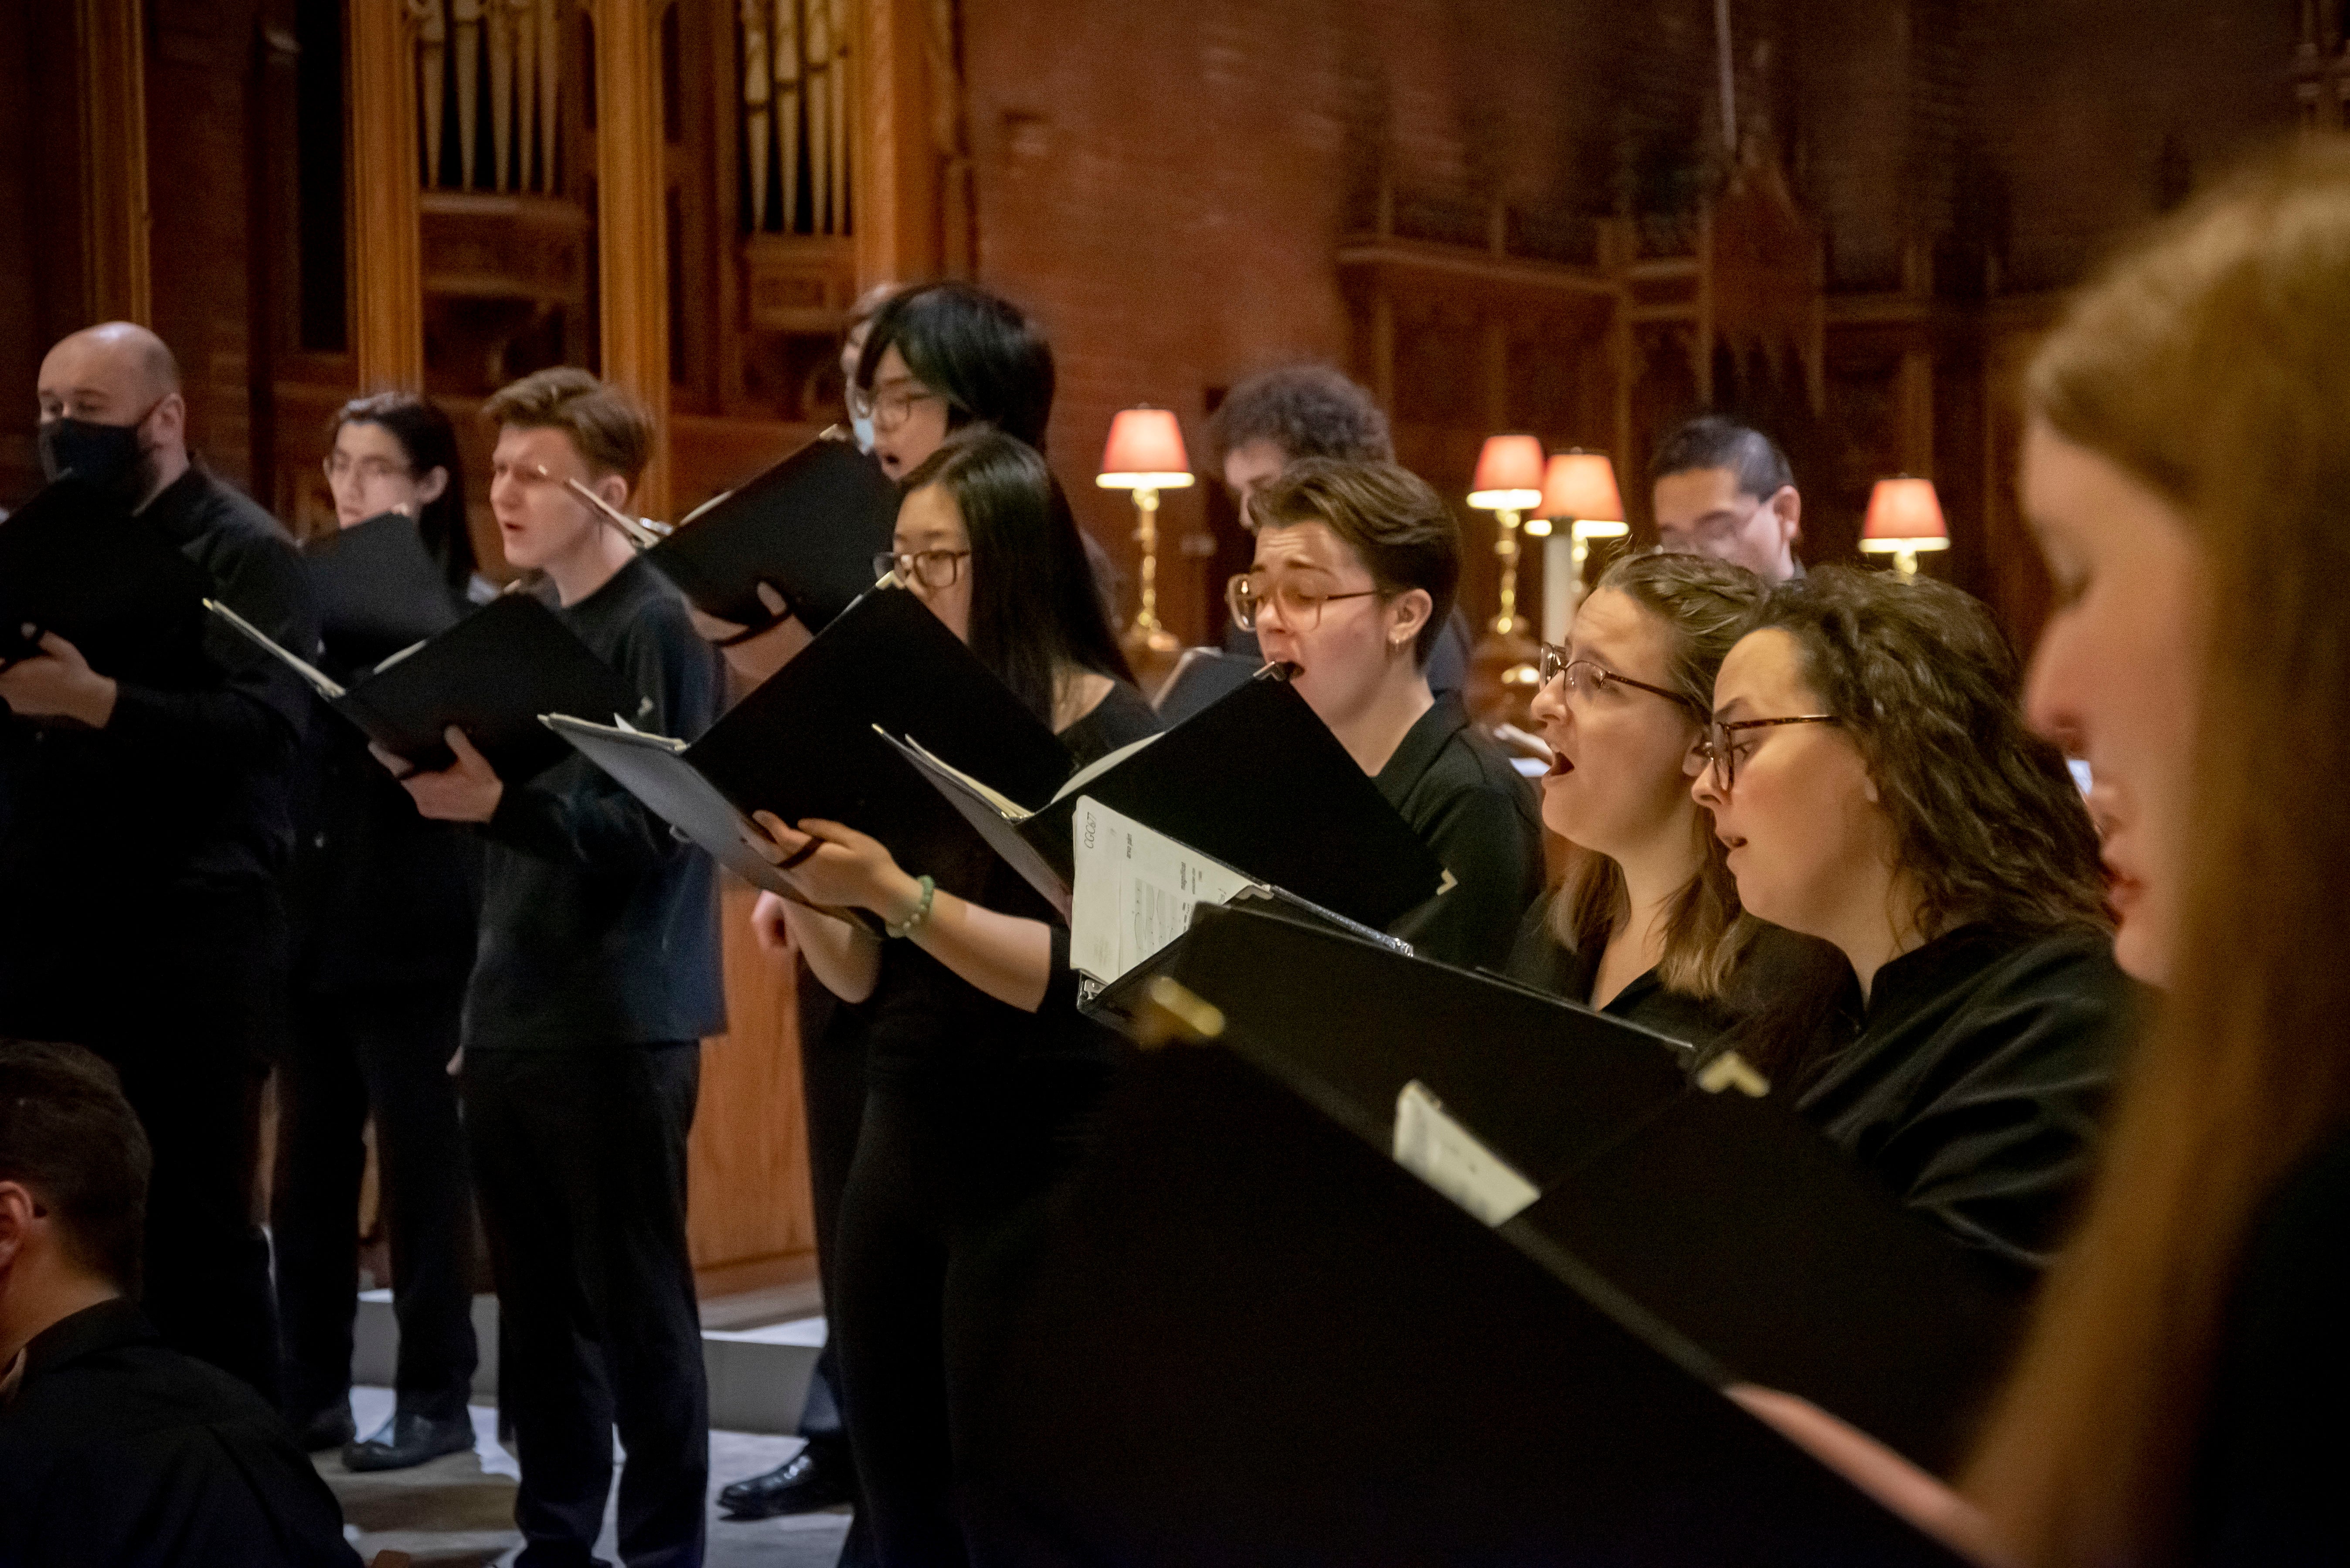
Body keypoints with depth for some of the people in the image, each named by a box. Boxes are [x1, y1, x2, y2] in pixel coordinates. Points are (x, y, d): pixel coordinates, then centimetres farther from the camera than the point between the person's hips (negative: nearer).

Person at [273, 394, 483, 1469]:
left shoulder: (464, 613, -5)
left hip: (414, 937, -6)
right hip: (316, 926, 6)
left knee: (420, 1174, 1)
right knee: (306, 1175, 9)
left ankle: (435, 1402, 9)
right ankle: (310, 1392, 18)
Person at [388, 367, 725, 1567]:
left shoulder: (656, 625, -10)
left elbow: (651, 828, -17)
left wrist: (500, 803, -29)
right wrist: (441, 771, -1)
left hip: (620, 1024, -7)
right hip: (513, 1016, 7)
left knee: (634, 1303, 0)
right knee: (536, 1303, 11)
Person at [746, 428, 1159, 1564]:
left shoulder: (1116, 740, -9)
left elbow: (1077, 976, -20)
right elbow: (867, 983, 11)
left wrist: (897, 892, -27)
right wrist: (796, 883, -7)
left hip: (1039, 1172, -6)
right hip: (899, 1150, 6)